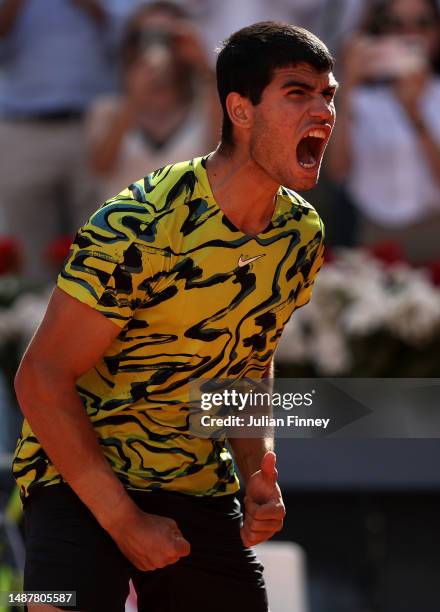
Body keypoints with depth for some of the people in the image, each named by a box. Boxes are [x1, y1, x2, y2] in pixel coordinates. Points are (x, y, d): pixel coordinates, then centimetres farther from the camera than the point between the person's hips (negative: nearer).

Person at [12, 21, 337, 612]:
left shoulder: (303, 235, 0)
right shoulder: (139, 227, -22)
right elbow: (41, 379, -19)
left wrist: (259, 473, -1)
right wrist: (124, 521, -19)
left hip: (200, 486, 7)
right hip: (81, 474, -6)